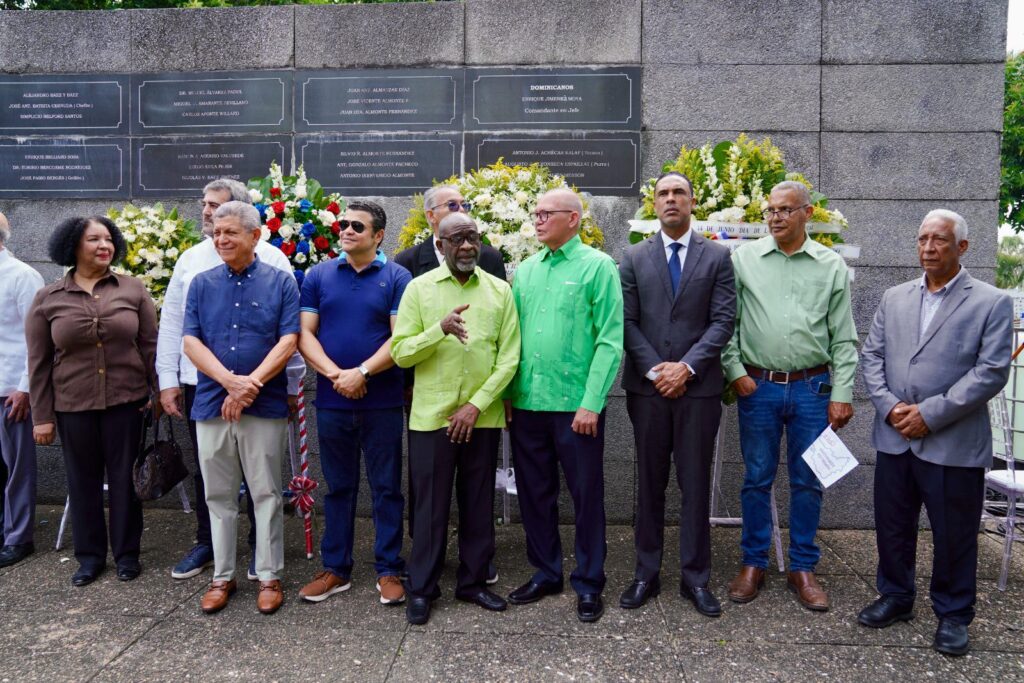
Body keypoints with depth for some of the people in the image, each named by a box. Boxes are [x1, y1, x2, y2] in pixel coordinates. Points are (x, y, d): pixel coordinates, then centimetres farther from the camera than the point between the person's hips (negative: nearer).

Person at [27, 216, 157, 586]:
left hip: (126, 401, -1)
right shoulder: (47, 298, 1)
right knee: (83, 480, 11)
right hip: (73, 405, 1)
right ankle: (90, 555, 26)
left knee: (125, 477, 8)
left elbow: (150, 346, 2)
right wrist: (42, 416, 1)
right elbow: (39, 363, 2)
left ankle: (127, 552, 22)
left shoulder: (133, 289, 0)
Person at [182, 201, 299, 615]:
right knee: (219, 496, 11)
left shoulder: (280, 282, 1)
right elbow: (191, 341, 1)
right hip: (211, 404, 3)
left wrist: (251, 385, -15)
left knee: (266, 494, 5)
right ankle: (222, 577, 24)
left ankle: (269, 577, 17)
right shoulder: (202, 284, 9)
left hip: (266, 405, -3)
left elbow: (288, 341, -7)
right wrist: (230, 381, -14)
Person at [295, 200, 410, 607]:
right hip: (332, 401, 3)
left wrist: (362, 372, -16)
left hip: (382, 402, -2)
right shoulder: (319, 275, 7)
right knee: (337, 487, 13)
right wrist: (335, 374, -13)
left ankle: (388, 570, 17)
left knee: (386, 488, 6)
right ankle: (335, 569, 25)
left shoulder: (396, 277, -1)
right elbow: (305, 334, 2)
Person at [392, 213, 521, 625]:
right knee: (431, 504, 6)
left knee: (479, 503, 11)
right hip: (431, 416, -1)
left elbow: (509, 356, 0)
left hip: (483, 417, 2)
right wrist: (440, 330, -21)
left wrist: (477, 405, -9)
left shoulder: (499, 291, 5)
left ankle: (473, 582, 27)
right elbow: (400, 353, -4)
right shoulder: (419, 289, 2)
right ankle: (422, 589, 21)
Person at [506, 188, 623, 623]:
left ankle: (588, 583, 23)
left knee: (587, 496, 7)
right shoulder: (525, 270, 11)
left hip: (576, 405, -5)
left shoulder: (597, 266, -5)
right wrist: (507, 393, 4)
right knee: (534, 493, 15)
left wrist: (591, 403, -16)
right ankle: (545, 573, 32)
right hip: (526, 403, 6)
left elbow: (610, 341, -10)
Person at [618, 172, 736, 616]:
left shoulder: (716, 257, 5)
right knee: (649, 483, 9)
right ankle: (646, 574, 19)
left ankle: (695, 577, 17)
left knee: (695, 484, 6)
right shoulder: (634, 258, 7)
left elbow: (723, 320, -2)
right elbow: (628, 321, 1)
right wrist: (655, 370, -9)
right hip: (647, 387, 1)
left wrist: (687, 367, -12)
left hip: (699, 386, -1)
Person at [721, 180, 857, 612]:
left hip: (812, 387, 1)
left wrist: (842, 393, -2)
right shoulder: (743, 259, 2)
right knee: (756, 478, 8)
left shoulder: (832, 265, 4)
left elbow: (844, 337, 3)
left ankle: (802, 568, 23)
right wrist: (734, 370, -5)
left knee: (808, 481, 9)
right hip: (758, 386, 0)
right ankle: (753, 564, 22)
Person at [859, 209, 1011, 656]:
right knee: (892, 526, 15)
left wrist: (930, 414, -16)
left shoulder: (992, 303, -3)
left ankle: (953, 615, 28)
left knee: (954, 535, 9)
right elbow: (871, 357, 8)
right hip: (895, 437, 4)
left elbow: (991, 372, -11)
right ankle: (895, 596, 34)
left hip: (954, 444, -4)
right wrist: (890, 407, -8)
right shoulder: (894, 299, 10)